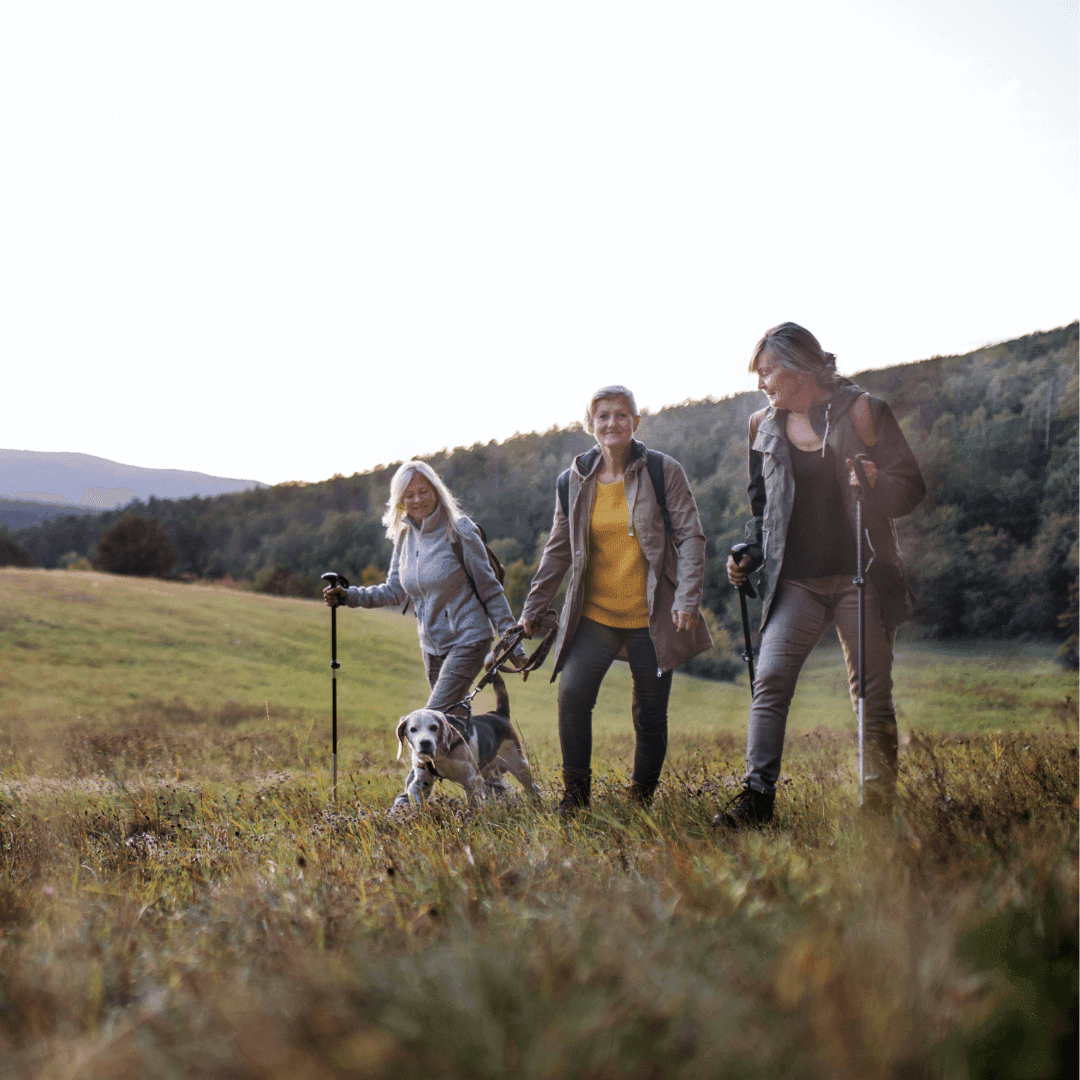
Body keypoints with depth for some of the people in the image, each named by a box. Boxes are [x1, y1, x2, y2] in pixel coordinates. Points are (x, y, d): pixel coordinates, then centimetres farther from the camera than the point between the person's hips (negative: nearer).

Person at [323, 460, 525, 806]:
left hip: (468, 638, -7)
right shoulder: (404, 536, 4)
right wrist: (347, 596, -5)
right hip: (432, 644, 7)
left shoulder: (459, 531, -14)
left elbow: (490, 590, -9)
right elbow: (394, 591, 8)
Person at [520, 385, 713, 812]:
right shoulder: (573, 482, 4)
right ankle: (575, 792, 3)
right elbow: (558, 551, 13)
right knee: (572, 696, -14)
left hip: (651, 618, -2)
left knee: (650, 714, 3)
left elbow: (690, 537, -4)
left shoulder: (663, 471, -3)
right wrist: (532, 609, 13)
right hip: (593, 616, 2)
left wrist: (688, 599, -14)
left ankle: (642, 798, 22)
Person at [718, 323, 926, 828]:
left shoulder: (863, 412, 0)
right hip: (795, 582, 3)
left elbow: (912, 486, -1)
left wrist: (876, 485, -22)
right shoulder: (765, 427, 12)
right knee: (769, 679, -13)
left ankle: (879, 803, 9)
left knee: (872, 693, 1)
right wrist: (750, 554, 6)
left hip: (860, 578, -3)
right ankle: (756, 796, -13)